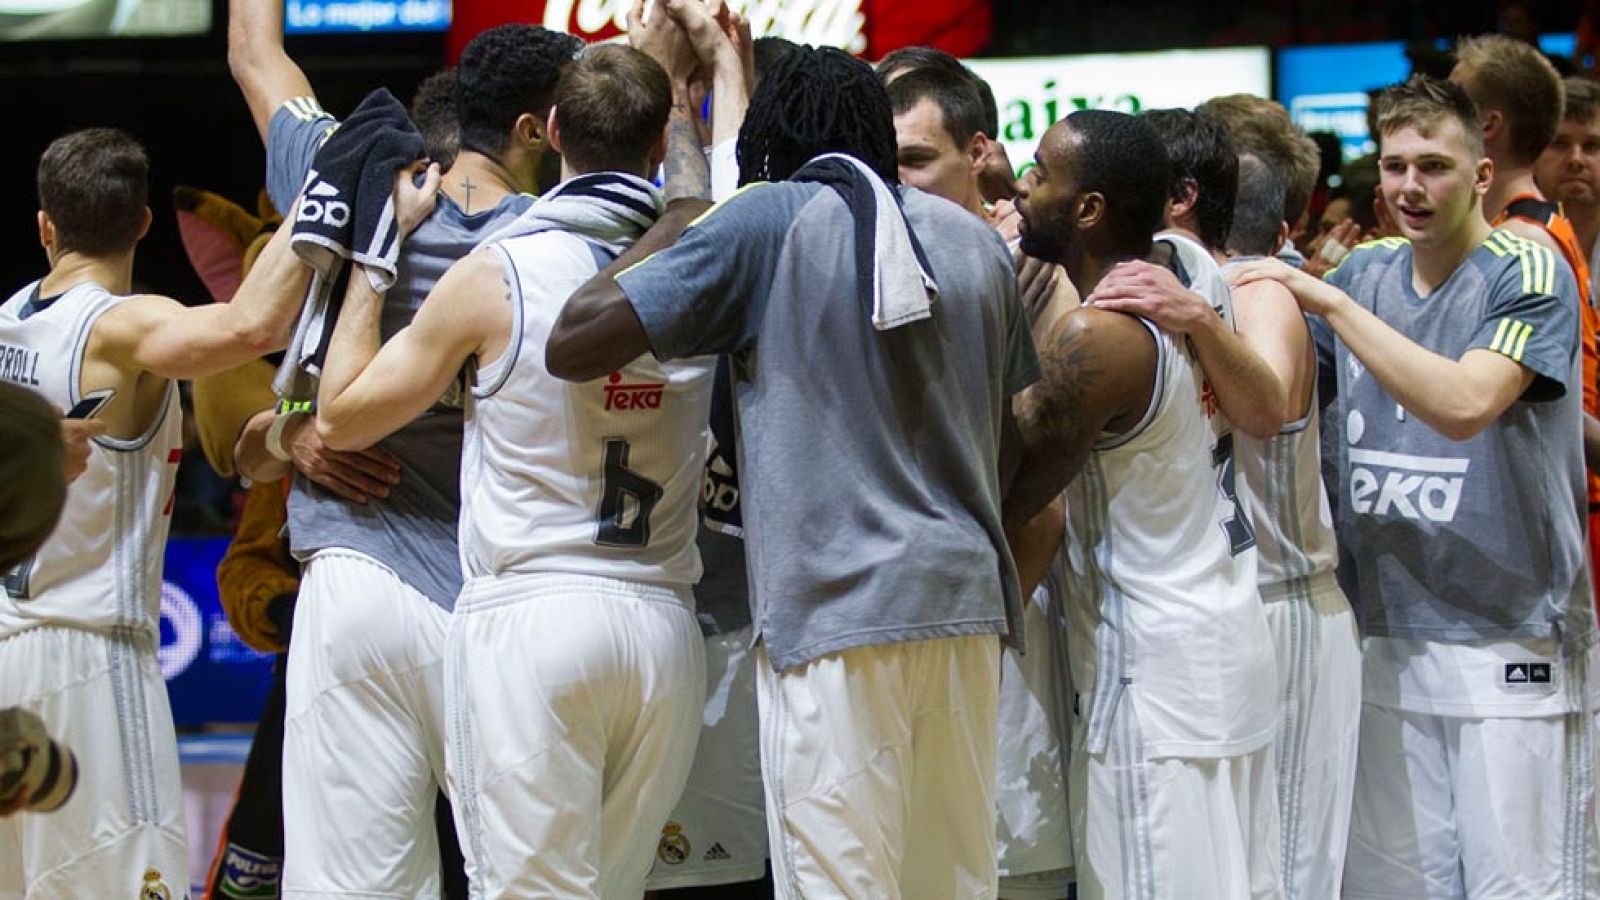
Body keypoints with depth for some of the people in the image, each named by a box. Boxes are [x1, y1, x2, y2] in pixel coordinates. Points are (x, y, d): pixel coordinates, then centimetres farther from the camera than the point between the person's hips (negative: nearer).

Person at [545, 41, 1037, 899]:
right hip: (966, 602, 6)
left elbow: (572, 344, -5)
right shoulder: (977, 243, 14)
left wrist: (674, 223, 8)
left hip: (836, 608, -5)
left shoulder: (768, 222, -2)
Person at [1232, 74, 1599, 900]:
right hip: (1388, 634, 5)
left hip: (1509, 641, -5)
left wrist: (1327, 303, -23)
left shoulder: (1527, 275, -8)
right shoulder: (1363, 275, 9)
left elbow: (1464, 403, -25)